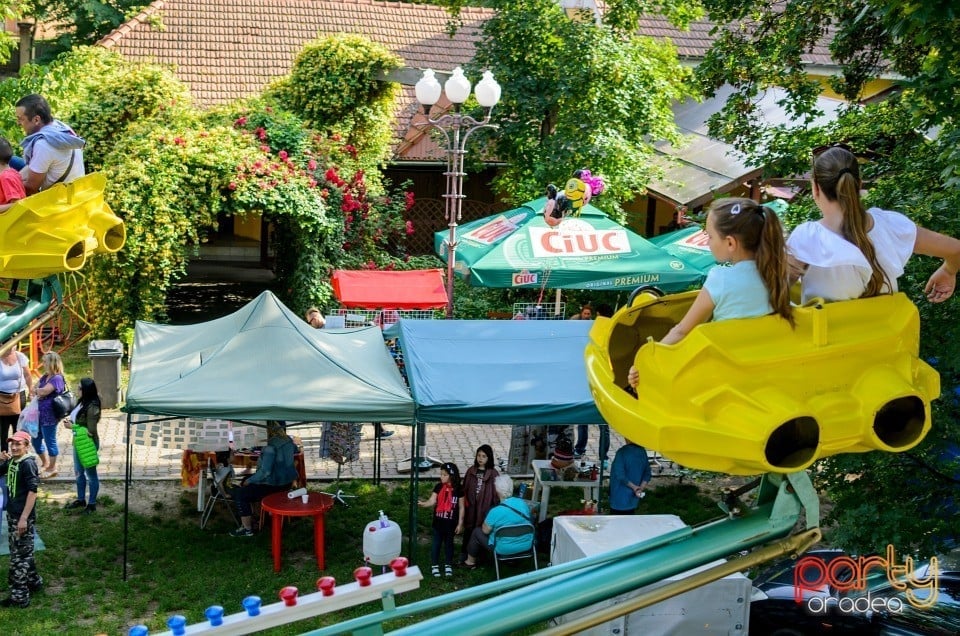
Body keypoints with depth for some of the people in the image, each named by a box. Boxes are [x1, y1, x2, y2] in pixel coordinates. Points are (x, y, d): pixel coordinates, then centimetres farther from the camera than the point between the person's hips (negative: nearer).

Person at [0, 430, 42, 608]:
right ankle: (33, 581, 36)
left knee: (19, 555, -3)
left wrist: (24, 518, -24)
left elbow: (32, 491, -21)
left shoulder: (28, 463, -18)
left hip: (23, 516, -9)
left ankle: (19, 597, 3)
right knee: (22, 552, 20)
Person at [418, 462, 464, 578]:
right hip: (438, 522, 1)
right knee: (436, 543, 9)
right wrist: (422, 504, -29)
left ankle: (448, 566, 28)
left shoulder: (458, 490, -8)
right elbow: (432, 501, -9)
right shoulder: (438, 487, -5)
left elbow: (461, 507, -3)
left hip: (451, 523, -1)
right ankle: (434, 566, 20)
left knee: (449, 544, 14)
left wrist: (460, 524, -2)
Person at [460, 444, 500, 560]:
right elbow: (465, 487, 8)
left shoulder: (493, 473, -5)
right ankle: (464, 553, 21)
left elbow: (496, 491, -7)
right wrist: (464, 502, 3)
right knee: (469, 529, 10)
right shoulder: (471, 471, 5)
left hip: (485, 507, -3)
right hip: (471, 506, 3)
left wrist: (495, 507, -12)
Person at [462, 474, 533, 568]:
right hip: (526, 546, 5)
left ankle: (470, 562, 31)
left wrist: (486, 522, 11)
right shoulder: (524, 503, -6)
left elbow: (485, 531, -11)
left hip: (504, 549, -5)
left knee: (477, 532, 16)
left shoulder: (496, 511, -23)